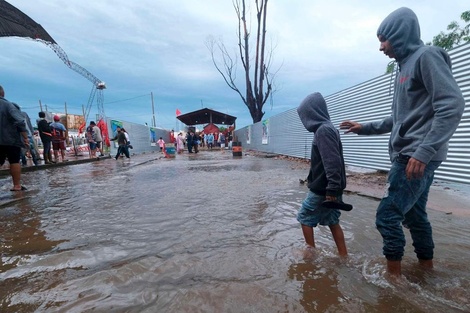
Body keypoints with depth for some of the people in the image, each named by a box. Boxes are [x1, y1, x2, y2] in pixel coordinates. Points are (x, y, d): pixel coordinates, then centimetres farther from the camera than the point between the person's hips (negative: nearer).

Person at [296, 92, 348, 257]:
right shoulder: (327, 129, 12)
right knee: (332, 221, 16)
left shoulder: (323, 130, -19)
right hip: (330, 188, 9)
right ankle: (344, 256, 24)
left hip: (323, 189, -9)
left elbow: (332, 162, -26)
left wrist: (331, 189, -26)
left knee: (305, 218, 8)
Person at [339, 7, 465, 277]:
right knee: (414, 214, 16)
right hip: (407, 156, 9)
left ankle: (394, 273, 8)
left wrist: (424, 151, -25)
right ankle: (426, 264, 31)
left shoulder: (426, 56, -6)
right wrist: (364, 128, 24)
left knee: (387, 215, -7)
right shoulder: (406, 65, 20)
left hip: (418, 157, -9)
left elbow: (453, 105, -18)